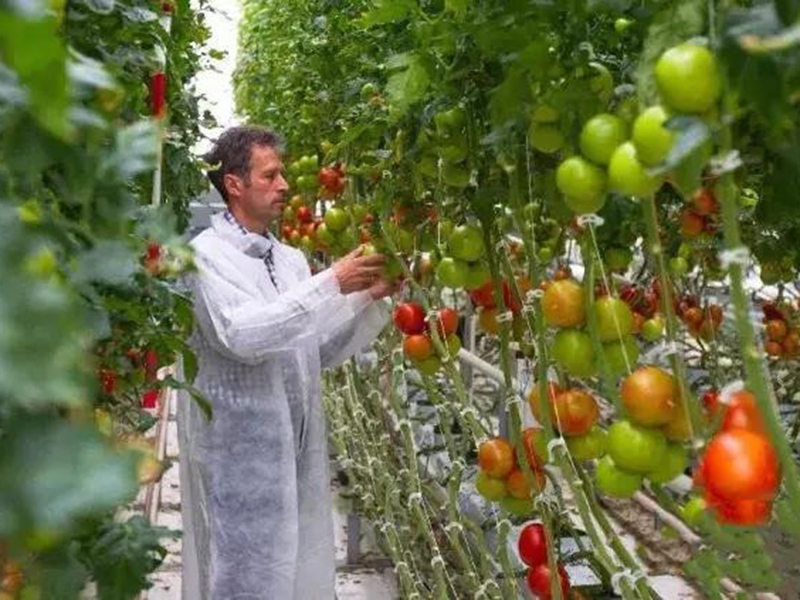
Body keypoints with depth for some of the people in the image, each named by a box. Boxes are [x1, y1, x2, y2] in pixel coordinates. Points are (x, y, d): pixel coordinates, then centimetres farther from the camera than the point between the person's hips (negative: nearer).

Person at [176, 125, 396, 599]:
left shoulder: (292, 259, 10)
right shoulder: (208, 253, -9)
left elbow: (321, 352, 11)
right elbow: (239, 335, -24)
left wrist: (370, 298, -3)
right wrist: (331, 284, -23)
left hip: (298, 446, 7)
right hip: (238, 450, -6)